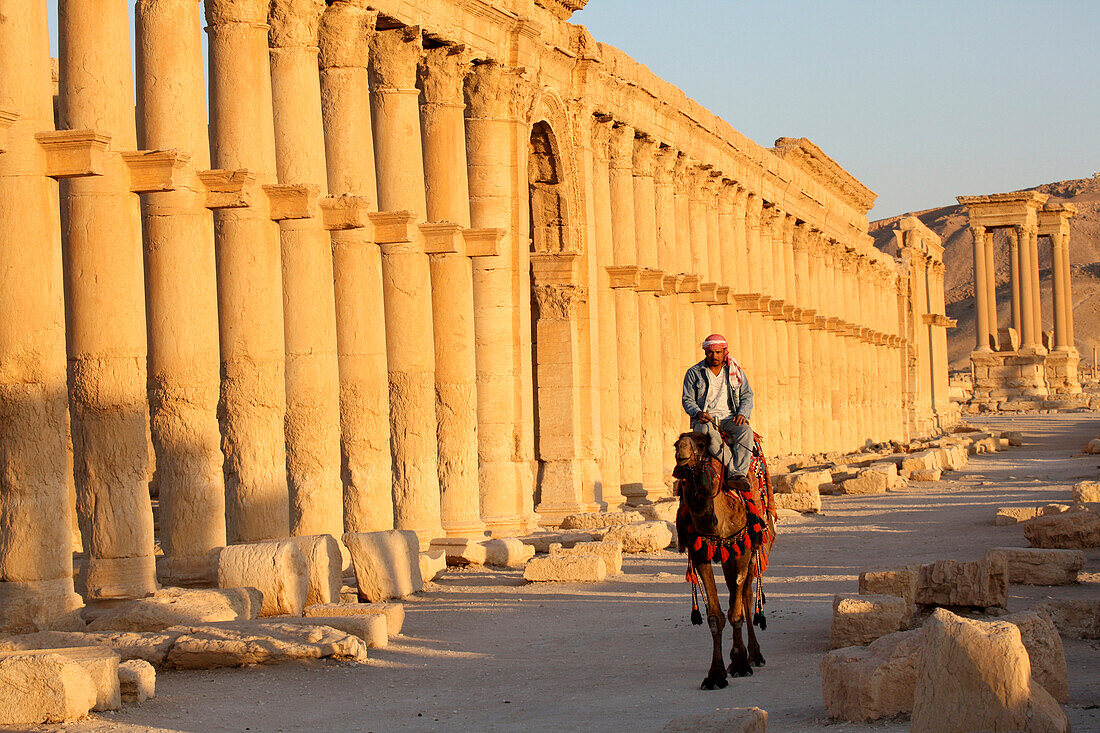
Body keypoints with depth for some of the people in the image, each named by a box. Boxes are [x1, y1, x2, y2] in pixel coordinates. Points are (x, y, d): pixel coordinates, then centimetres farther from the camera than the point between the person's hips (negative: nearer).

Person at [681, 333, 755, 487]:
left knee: (746, 431, -32)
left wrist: (742, 413, -7)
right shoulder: (694, 373, 9)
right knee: (707, 430, -39)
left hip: (729, 419, 2)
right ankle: (733, 468, -41)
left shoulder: (736, 372, 15)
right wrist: (698, 413, -15)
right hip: (705, 419, -2)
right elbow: (688, 400, 6)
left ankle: (737, 474, -40)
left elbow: (747, 396, 13)